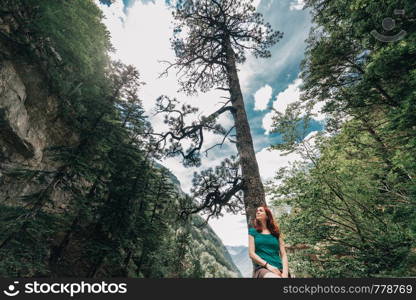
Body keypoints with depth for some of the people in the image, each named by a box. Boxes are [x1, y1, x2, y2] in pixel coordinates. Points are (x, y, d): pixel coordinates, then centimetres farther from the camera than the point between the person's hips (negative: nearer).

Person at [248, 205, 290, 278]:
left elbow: (283, 255, 10)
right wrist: (268, 265, -12)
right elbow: (251, 254, 2)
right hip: (262, 268, -3)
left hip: (279, 269, 3)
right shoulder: (252, 231, 11)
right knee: (275, 277, -37)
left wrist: (285, 272, -8)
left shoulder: (276, 233, 18)